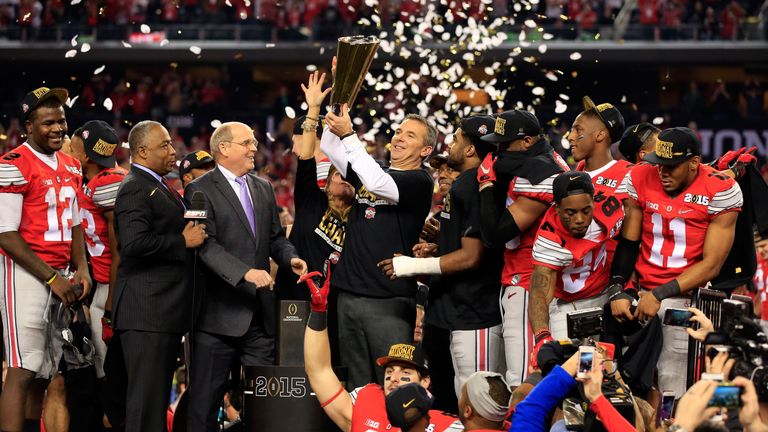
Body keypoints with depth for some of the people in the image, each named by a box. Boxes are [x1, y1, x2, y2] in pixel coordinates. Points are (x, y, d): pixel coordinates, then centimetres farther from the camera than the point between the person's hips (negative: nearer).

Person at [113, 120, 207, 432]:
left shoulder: (160, 188, 20)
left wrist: (191, 234, 16)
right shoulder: (135, 189, -13)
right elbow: (135, 242, -26)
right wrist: (183, 242, -18)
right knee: (147, 394, -10)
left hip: (165, 310, 11)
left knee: (158, 394, 12)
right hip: (146, 309, -11)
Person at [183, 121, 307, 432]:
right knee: (206, 397, 0)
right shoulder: (200, 191, -7)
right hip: (221, 313, -6)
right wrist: (245, 273, -29)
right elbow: (207, 246, -17)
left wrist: (290, 258, -2)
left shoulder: (263, 189, 16)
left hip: (260, 312, 6)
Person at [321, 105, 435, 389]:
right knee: (356, 384, 8)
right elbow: (328, 148, 15)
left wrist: (348, 135, -19)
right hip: (349, 294, 7)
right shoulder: (372, 171, 17)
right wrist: (336, 112, 0)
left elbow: (377, 183, -21)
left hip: (389, 299, -6)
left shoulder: (419, 181, -4)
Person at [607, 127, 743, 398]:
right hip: (641, 293, 4)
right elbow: (628, 243, 9)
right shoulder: (641, 179, 3)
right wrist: (616, 290, -5)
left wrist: (660, 295, -13)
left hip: (685, 296, -4)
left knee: (671, 396, -12)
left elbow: (711, 264, -9)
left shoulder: (721, 191, -10)